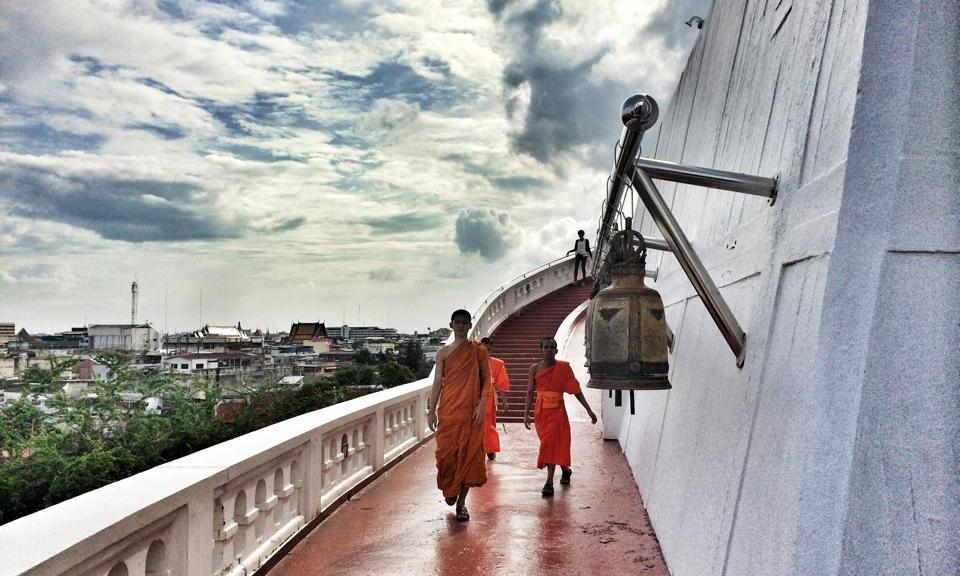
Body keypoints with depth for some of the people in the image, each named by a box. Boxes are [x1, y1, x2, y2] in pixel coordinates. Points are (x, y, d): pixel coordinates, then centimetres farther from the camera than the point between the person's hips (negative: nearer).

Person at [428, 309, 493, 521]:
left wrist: (482, 405, -11)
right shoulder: (443, 352, 7)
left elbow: (487, 380, 0)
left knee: (469, 454, -1)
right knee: (446, 452, -1)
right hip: (448, 411, 1)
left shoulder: (479, 351, 3)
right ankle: (449, 489, 30)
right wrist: (431, 411, 1)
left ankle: (461, 502, 11)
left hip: (471, 411, -1)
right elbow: (437, 383, 6)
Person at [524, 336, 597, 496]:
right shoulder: (535, 369, 2)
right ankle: (565, 470, 36)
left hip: (556, 410, -3)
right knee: (549, 443, 11)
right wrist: (526, 414, -4)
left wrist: (589, 410, -1)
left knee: (551, 443, -11)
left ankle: (549, 483, -8)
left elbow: (576, 390, 0)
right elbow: (529, 392, 3)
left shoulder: (563, 367, -3)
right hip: (540, 411, 3)